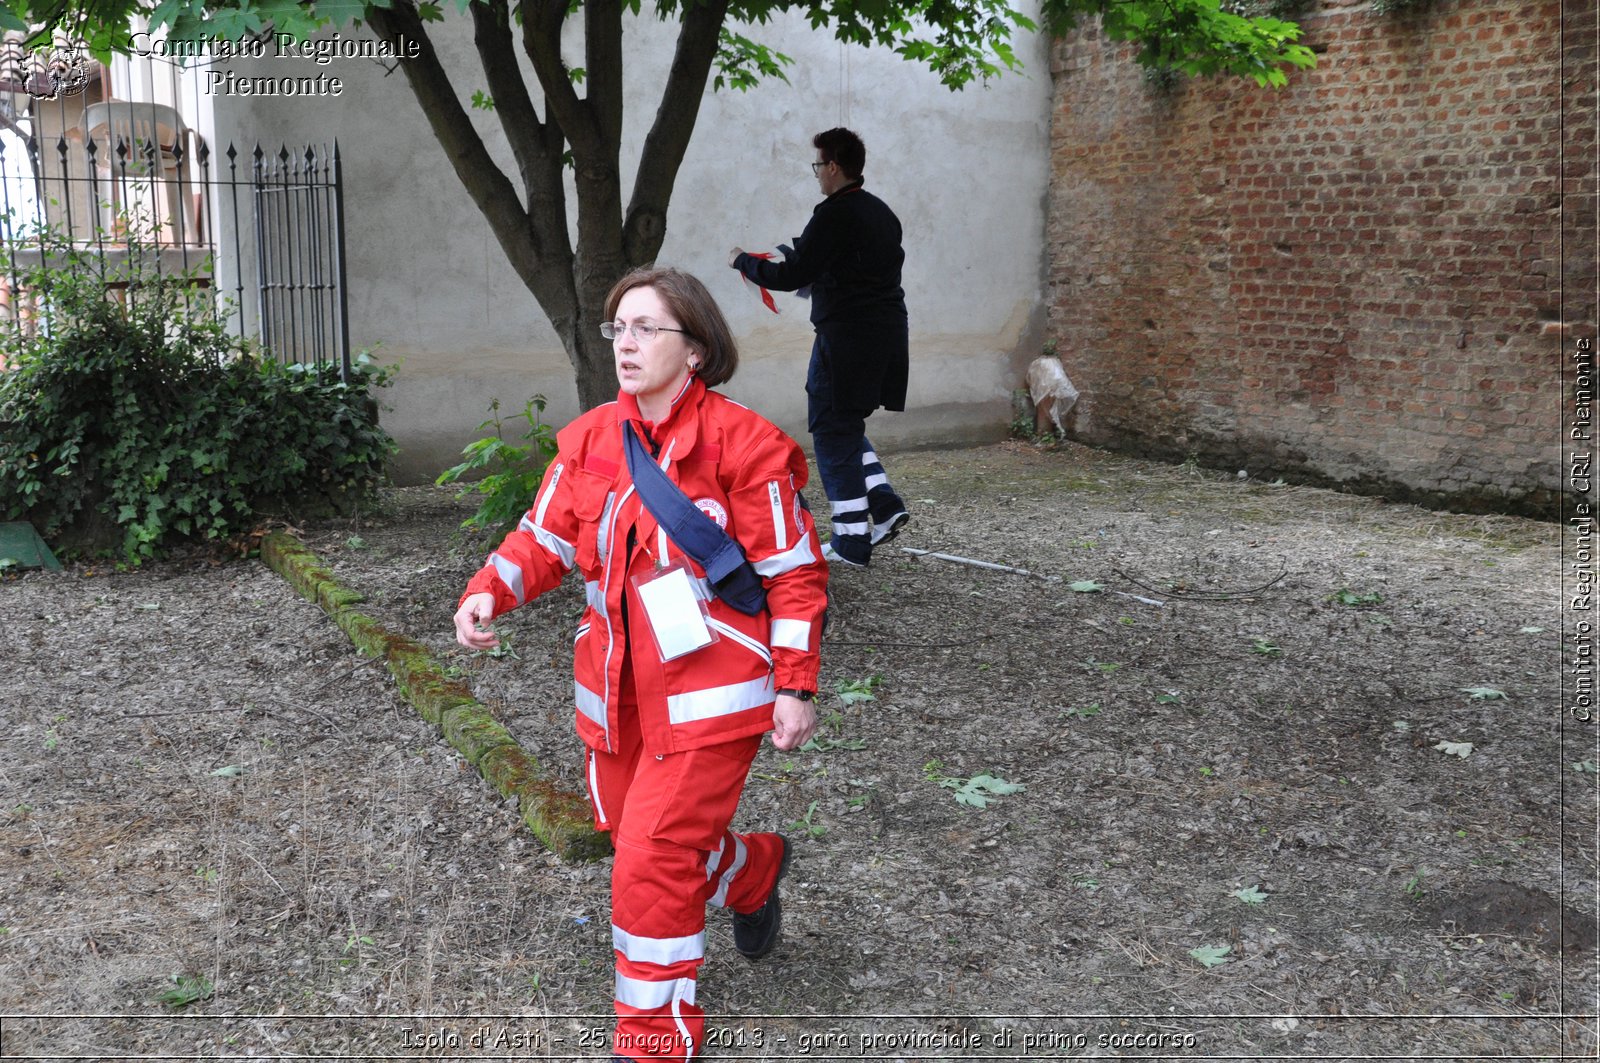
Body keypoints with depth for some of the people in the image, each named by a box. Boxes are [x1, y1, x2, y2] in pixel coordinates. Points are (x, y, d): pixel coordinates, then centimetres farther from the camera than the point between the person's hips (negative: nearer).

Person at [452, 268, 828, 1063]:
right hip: (619, 687, 7)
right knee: (632, 833, 21)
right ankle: (753, 871, 52)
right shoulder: (589, 439, 3)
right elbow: (546, 536, 6)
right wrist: (487, 593, -13)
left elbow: (793, 571, -10)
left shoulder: (740, 444, -13)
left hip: (707, 691, -7)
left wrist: (795, 687, -10)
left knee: (653, 857, -8)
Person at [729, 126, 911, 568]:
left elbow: (791, 277, -16)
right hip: (888, 333, 9)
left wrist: (743, 261, 0)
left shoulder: (834, 214, -14)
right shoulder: (883, 213, 14)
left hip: (846, 337, -9)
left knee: (833, 433, 1)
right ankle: (885, 505, 10)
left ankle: (852, 540, 3)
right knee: (846, 425, 22)